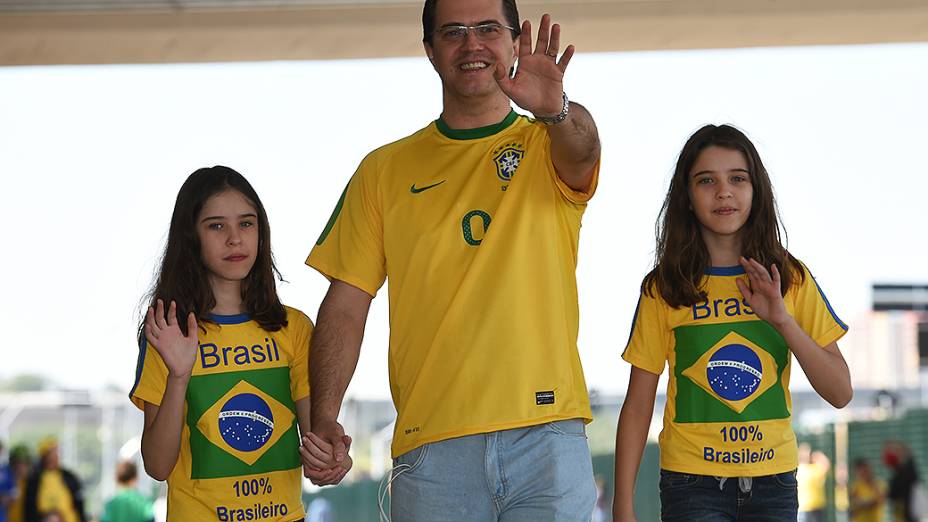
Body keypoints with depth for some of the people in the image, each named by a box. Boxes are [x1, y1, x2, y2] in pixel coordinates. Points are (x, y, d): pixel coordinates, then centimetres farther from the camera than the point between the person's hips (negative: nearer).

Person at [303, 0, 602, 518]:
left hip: (547, 439, -1)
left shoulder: (550, 148, 8)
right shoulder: (385, 170, 12)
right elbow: (345, 306, 9)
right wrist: (324, 417, -5)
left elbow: (581, 148, -17)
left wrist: (554, 109, -41)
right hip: (431, 447, 1)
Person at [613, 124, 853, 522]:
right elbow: (638, 404, -1)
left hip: (773, 482, 2)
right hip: (693, 484, -2)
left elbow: (840, 393, -1)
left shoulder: (791, 280, 4)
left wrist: (782, 320, -14)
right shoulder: (663, 289, -1)